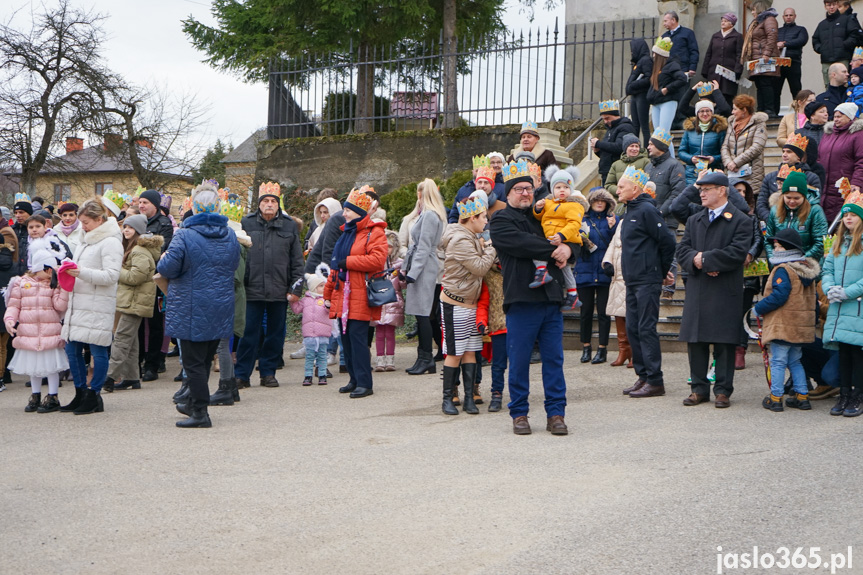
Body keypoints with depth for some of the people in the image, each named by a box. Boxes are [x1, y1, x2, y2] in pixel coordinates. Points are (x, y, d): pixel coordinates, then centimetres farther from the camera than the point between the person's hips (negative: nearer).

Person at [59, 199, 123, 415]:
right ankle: (81, 394, 21)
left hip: (98, 306, -9)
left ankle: (94, 395, 8)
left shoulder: (110, 242, -10)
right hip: (79, 304, 9)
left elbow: (111, 276, -18)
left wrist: (82, 273, -24)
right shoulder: (87, 240, 18)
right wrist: (70, 271, 7)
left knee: (98, 350, -1)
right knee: (72, 349, 10)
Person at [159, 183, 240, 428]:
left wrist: (162, 262, 7)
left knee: (193, 362, 0)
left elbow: (168, 268, -15)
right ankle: (194, 403, 29)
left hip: (191, 311, -6)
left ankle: (200, 411, -1)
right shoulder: (230, 235, 3)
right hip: (221, 312, 6)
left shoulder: (184, 236, -15)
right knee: (206, 358, 17)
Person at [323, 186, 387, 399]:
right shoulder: (347, 232, 20)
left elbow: (377, 260, -22)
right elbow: (336, 265, 24)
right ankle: (355, 379, 18)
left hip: (360, 296, -8)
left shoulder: (374, 232, -6)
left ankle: (364, 383, -6)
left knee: (358, 337, -10)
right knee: (346, 337, 9)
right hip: (343, 297, 8)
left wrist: (348, 261, -15)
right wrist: (328, 293, 22)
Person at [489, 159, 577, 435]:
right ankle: (519, 414, 13)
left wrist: (568, 249, -5)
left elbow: (573, 239, 17)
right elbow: (521, 243, -15)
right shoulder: (501, 220, 4)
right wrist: (553, 250, -12)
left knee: (554, 358, 4)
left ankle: (556, 413, 10)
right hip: (521, 298, -5)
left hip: (551, 298, 5)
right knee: (519, 360, 1)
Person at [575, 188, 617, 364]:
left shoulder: (612, 219, 6)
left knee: (603, 312, -1)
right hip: (585, 271, 1)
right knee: (586, 312, 6)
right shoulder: (582, 219, 8)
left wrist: (612, 228, -13)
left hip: (605, 272, -1)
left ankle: (602, 349, 7)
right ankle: (586, 348, 17)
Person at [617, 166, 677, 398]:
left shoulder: (647, 210, -13)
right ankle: (644, 377, 17)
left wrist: (663, 272, -4)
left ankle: (655, 382, -4)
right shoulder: (631, 211, 16)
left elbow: (667, 241, -15)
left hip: (647, 281, -10)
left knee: (646, 329, -8)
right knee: (633, 329, 10)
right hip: (632, 281, 10)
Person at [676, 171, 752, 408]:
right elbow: (682, 249, 9)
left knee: (724, 342, 0)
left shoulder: (740, 221, -2)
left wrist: (705, 259, -13)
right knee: (695, 342, 7)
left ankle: (723, 390, 8)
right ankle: (699, 388, 17)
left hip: (725, 293, -5)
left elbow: (737, 253, -13)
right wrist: (695, 260, -12)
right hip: (696, 291, 5)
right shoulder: (694, 220, 17)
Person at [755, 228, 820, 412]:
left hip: (782, 326, -8)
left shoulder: (783, 270, -15)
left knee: (777, 362, -2)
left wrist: (759, 308, -12)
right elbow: (813, 299, 18)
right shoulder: (808, 270, 12)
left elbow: (779, 296, -23)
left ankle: (775, 398, 0)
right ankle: (802, 396, 17)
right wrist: (813, 320, 26)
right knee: (795, 362, 18)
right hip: (802, 327, 8)